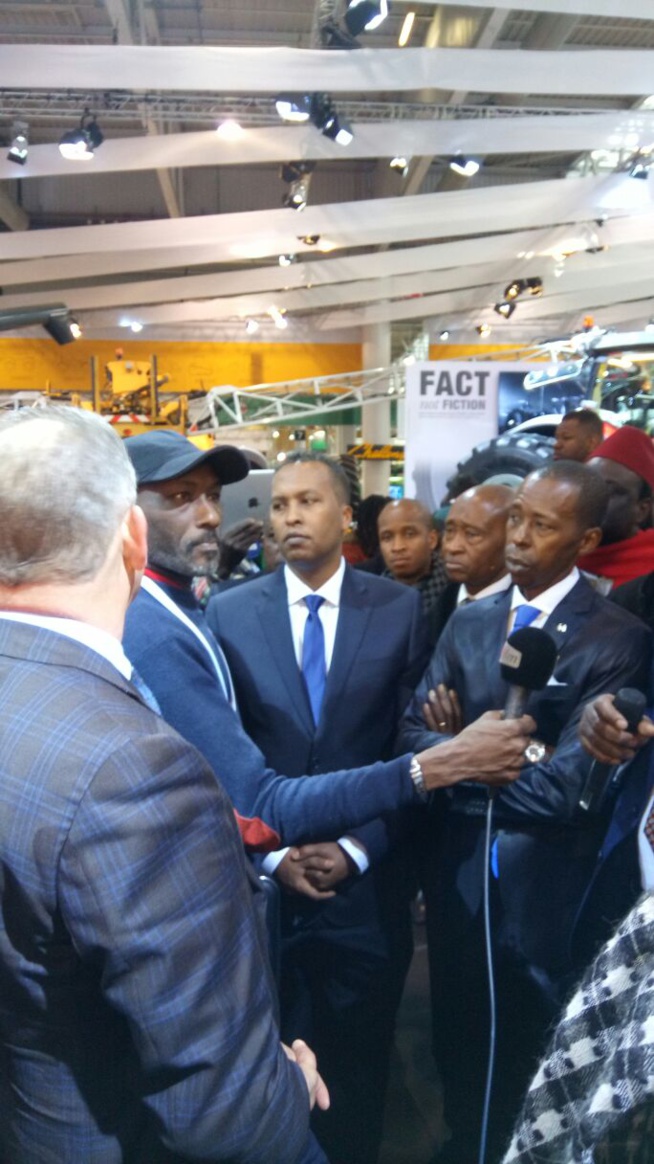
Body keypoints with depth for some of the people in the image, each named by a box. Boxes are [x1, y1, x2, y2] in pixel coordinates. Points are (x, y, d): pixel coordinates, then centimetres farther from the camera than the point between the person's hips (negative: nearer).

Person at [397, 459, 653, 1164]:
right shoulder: (468, 622, 1)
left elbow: (562, 788, -22)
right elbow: (413, 731, -5)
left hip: (548, 887, -5)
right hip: (460, 867, 5)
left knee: (528, 1056, 19)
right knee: (456, 1039, 26)